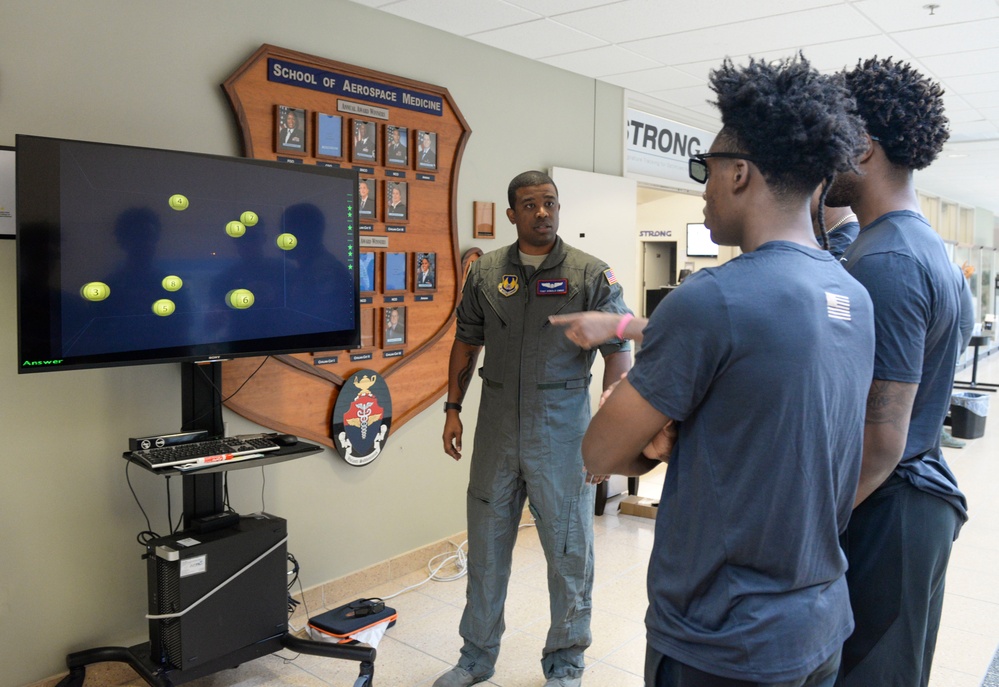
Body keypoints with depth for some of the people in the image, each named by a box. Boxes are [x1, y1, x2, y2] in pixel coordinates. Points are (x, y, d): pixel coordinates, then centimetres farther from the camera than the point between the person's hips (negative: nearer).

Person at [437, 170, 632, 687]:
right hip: (496, 430, 3)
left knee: (568, 551, 7)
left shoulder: (591, 274, -5)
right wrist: (453, 408, 8)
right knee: (485, 546, 15)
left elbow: (618, 353, -6)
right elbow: (466, 343, 13)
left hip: (561, 433, -3)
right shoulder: (485, 272, 5)